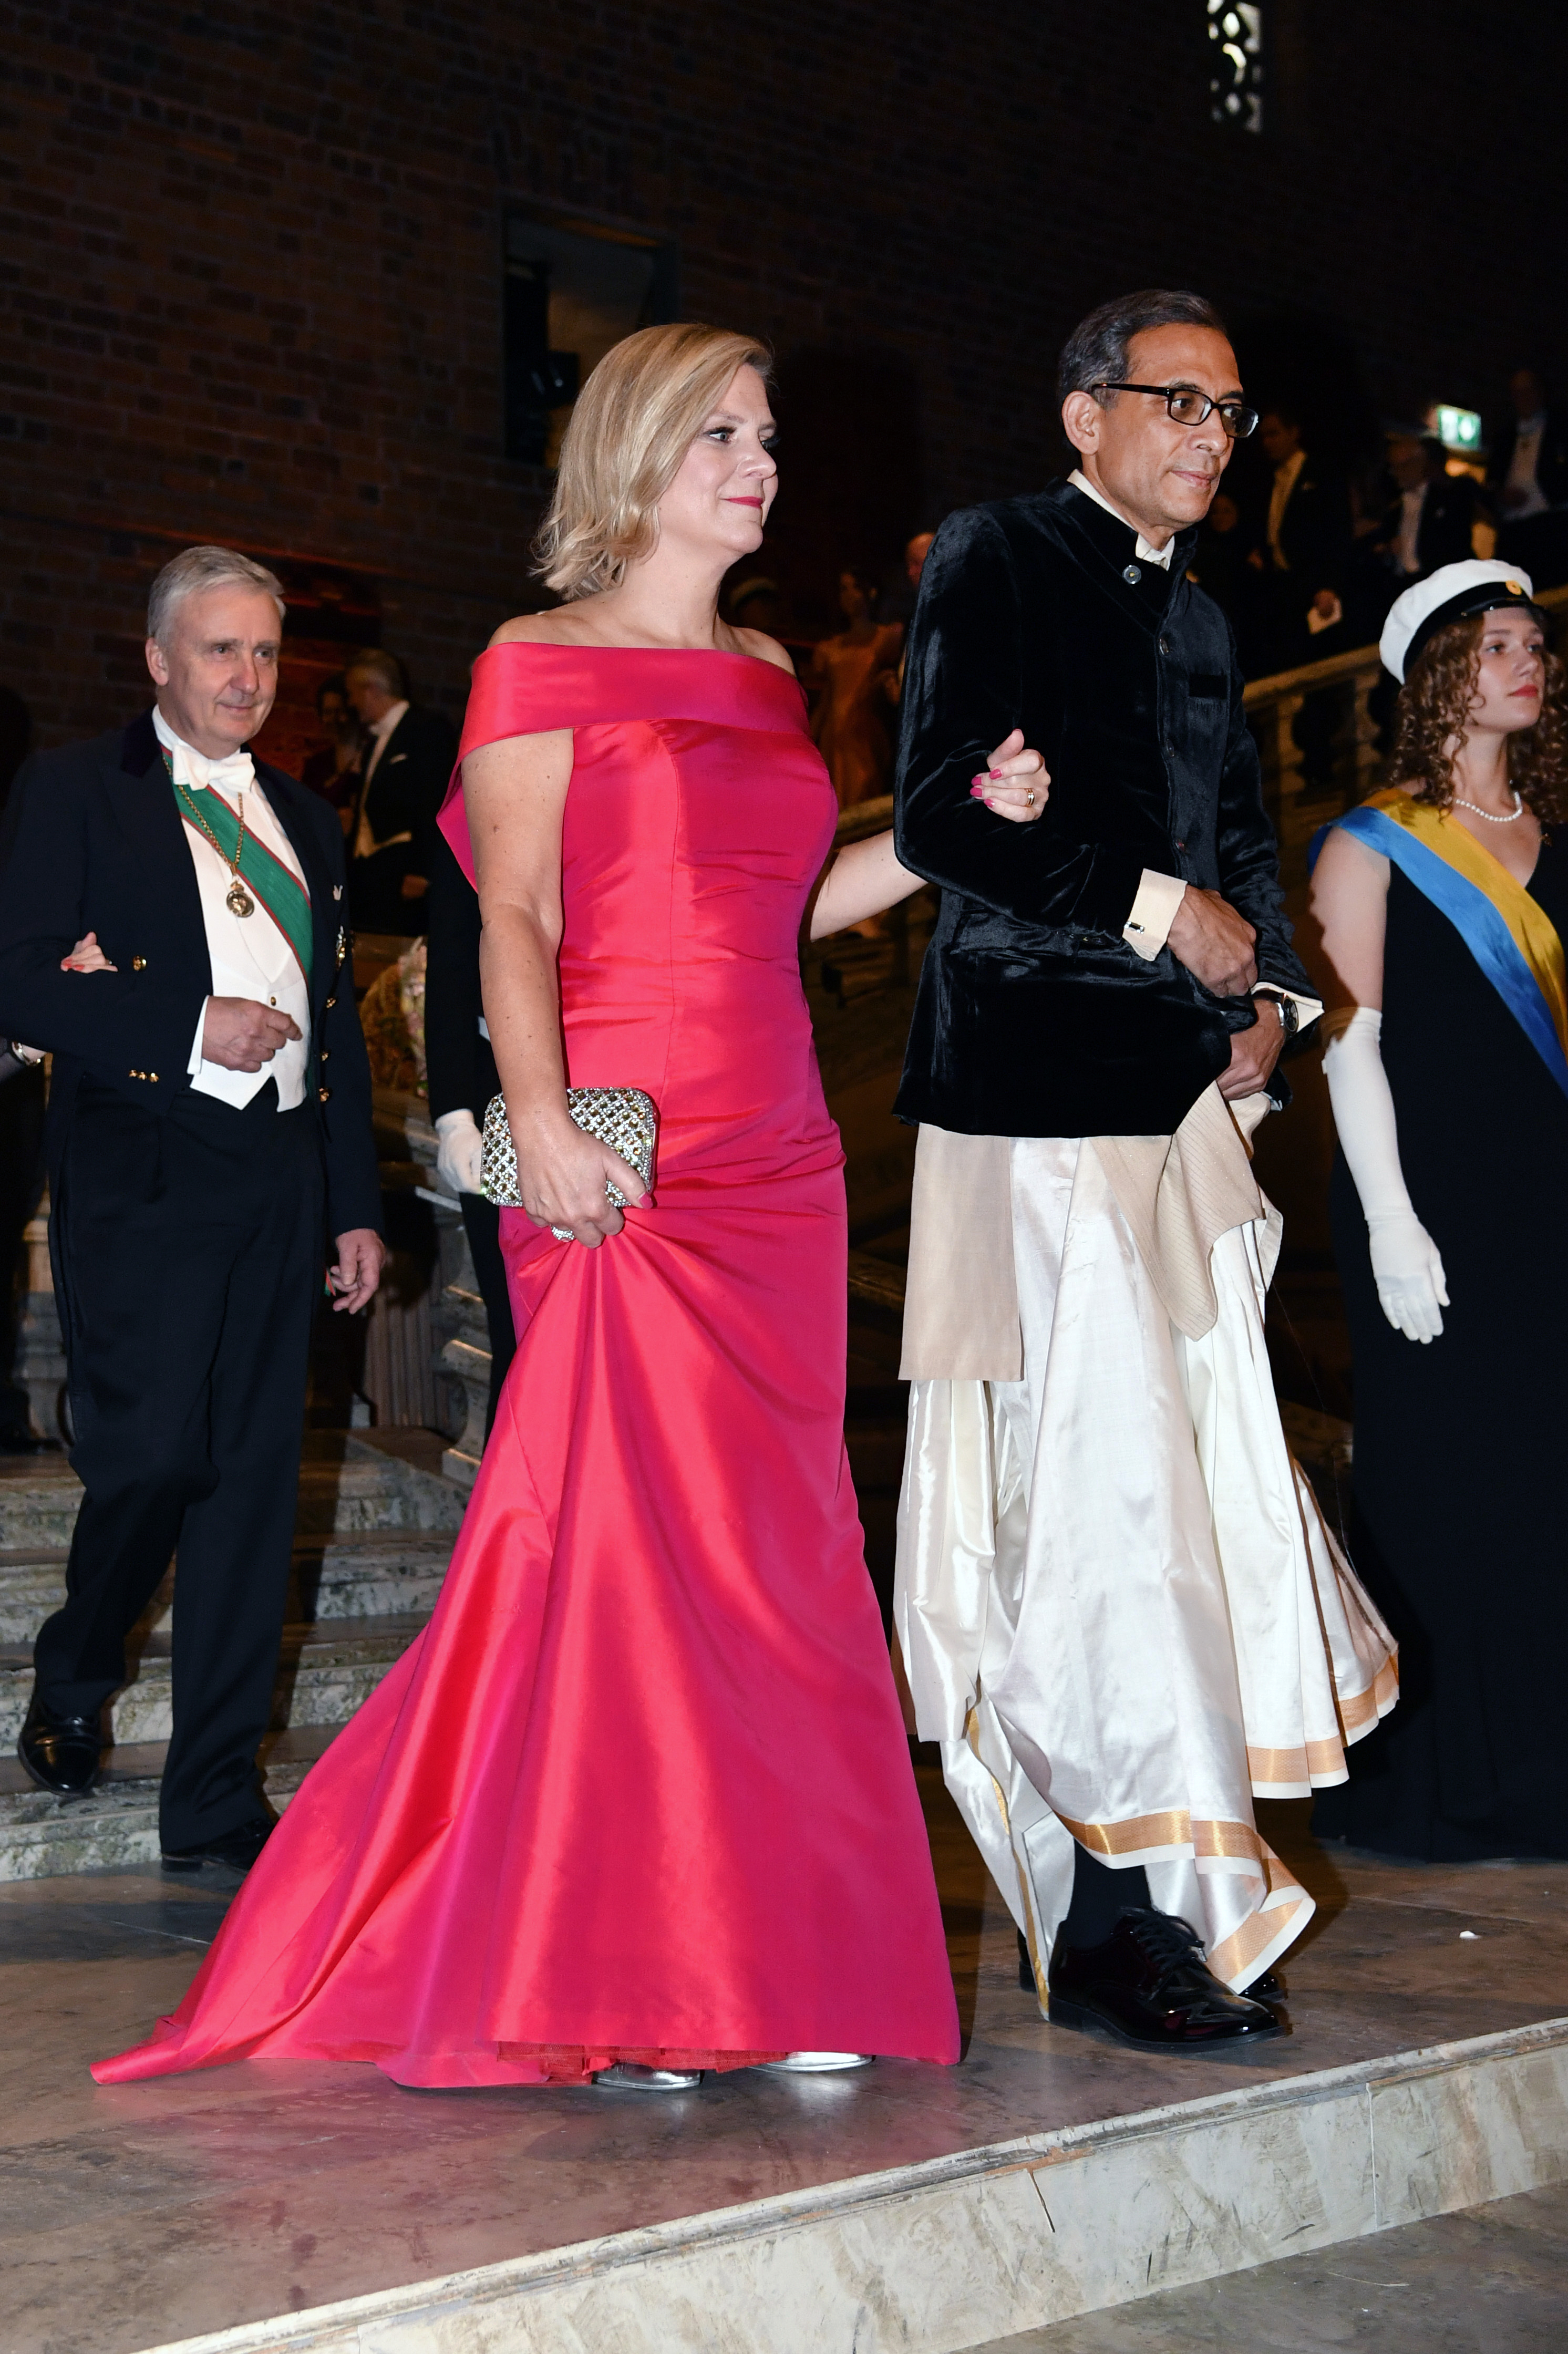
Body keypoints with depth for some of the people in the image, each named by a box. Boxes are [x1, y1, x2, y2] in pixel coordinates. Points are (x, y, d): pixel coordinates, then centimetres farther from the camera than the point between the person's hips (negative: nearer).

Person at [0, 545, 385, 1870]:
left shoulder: (304, 821, 18)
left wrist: (358, 1205, 15)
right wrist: (190, 1028, -15)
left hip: (280, 1186, 5)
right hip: (144, 1179, -5)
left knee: (255, 1485, 4)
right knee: (152, 1458, -9)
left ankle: (216, 1799, 12)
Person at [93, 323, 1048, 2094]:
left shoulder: (765, 675, 20)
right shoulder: (542, 665, 1)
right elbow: (517, 919, -7)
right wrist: (540, 1117, -21)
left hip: (779, 1163, 6)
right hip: (622, 1159, -6)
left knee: (767, 1544, 5)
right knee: (629, 1527, -9)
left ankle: (761, 1960, 12)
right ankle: (598, 1979, 1)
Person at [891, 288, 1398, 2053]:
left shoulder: (1197, 616, 23)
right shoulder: (994, 561, -2)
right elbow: (940, 816, -13)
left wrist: (1265, 993, 9)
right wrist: (1156, 909, -12)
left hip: (1178, 1100, 8)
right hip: (1038, 1090, -8)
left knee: (1197, 1476, 8)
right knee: (1104, 1483, -9)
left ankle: (1156, 1891, 18)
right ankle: (1111, 1921, -1)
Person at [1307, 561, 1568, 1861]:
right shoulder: (1372, 848, -2)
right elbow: (1351, 1044, -6)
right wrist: (1392, 1221, -13)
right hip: (1435, 1202, -5)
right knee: (1445, 1485, -1)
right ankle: (1437, 1786, 12)